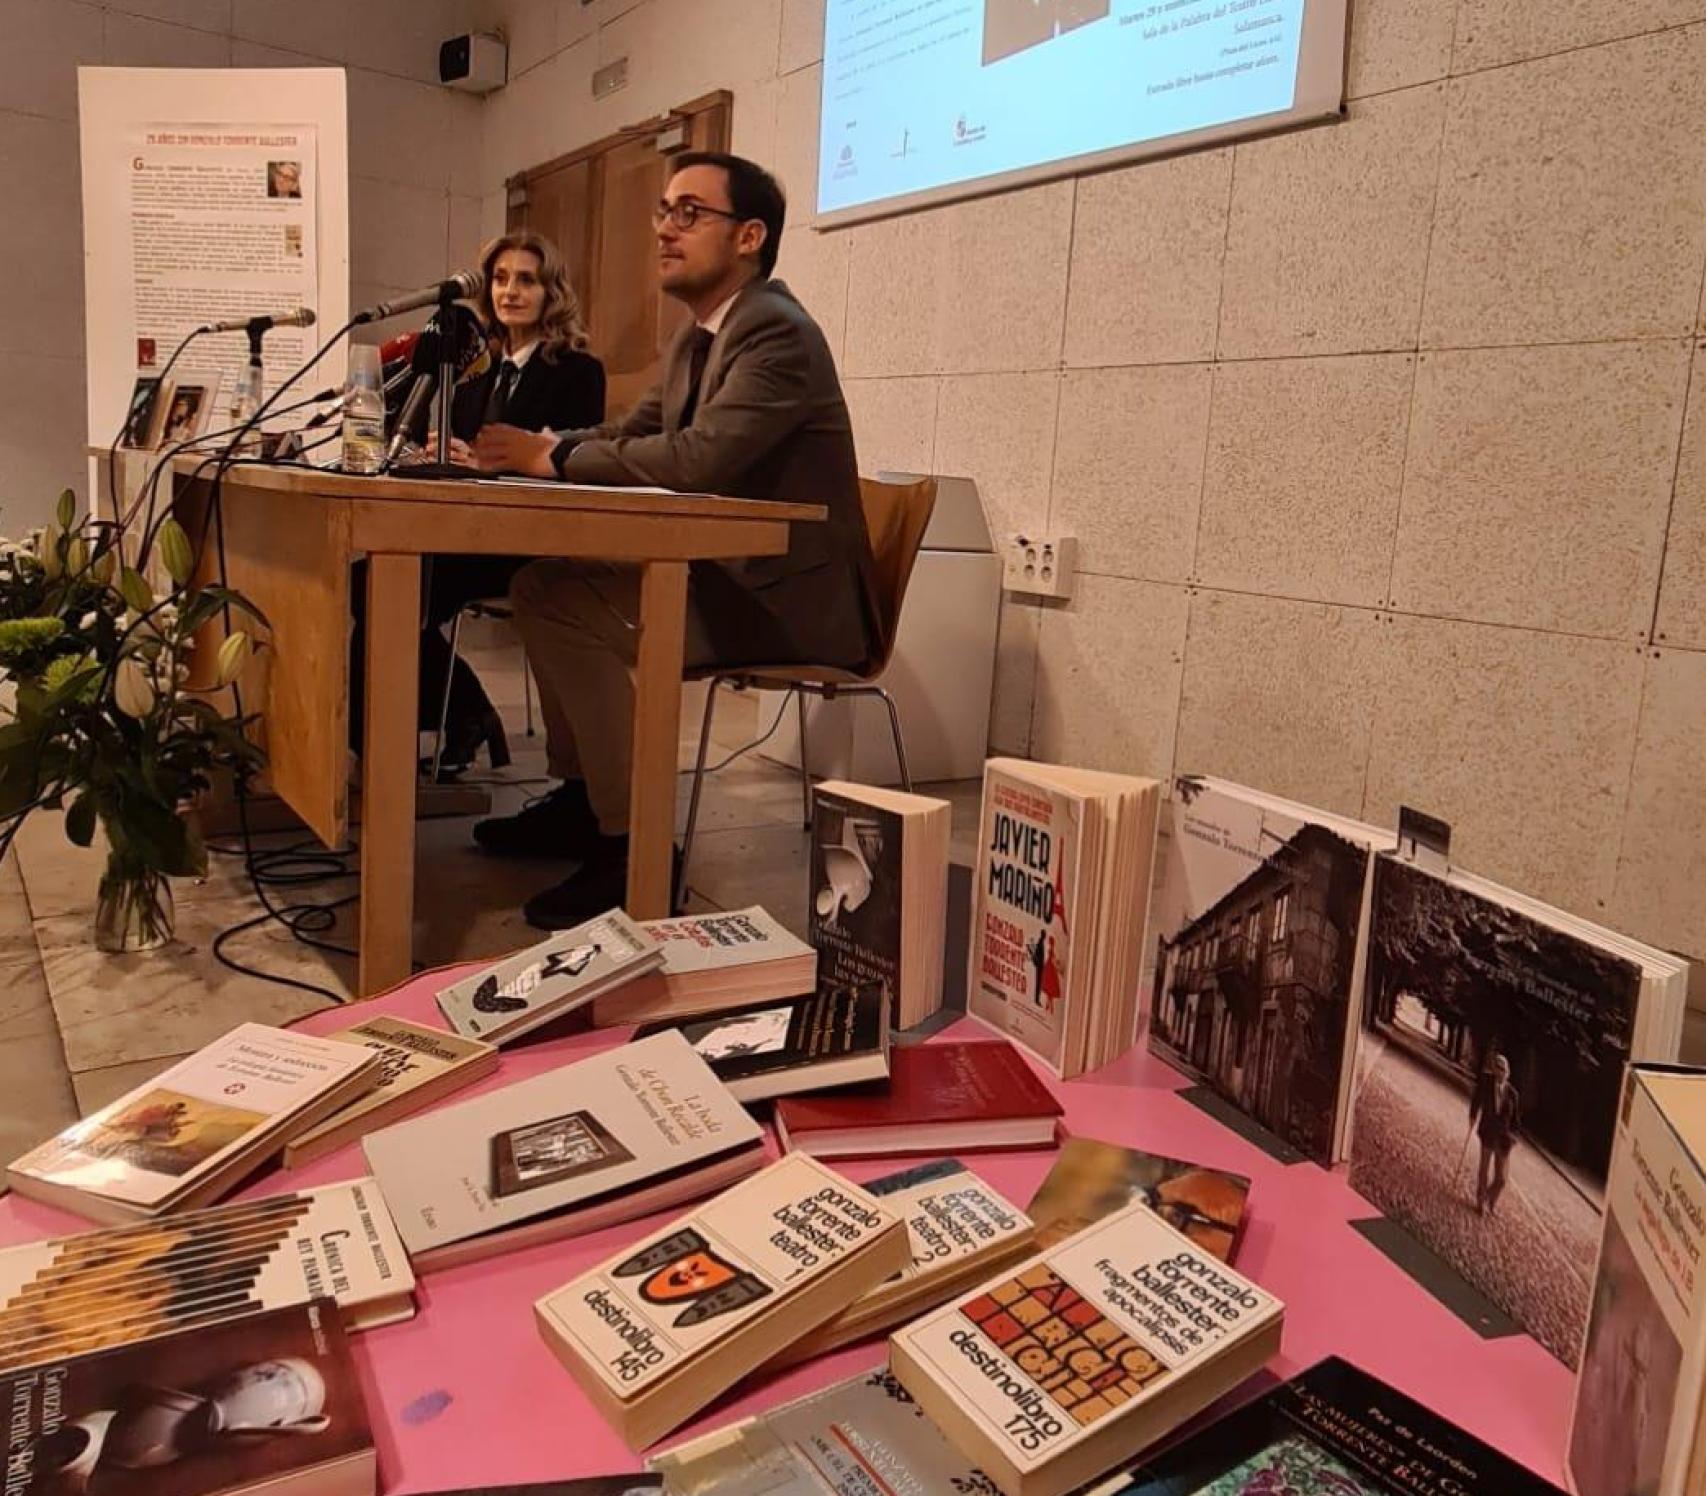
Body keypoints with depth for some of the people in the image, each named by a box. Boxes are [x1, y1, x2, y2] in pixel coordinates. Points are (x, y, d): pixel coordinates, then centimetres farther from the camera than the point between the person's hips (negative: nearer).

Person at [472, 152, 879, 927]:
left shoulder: (778, 334, -17)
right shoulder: (699, 334, 13)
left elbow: (698, 457, -29)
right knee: (540, 585, 8)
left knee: (575, 611, -22)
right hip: (729, 569, 10)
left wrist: (555, 456, -19)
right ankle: (582, 795, 17)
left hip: (790, 594, -9)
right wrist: (537, 449, -6)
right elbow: (631, 432, 13)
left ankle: (633, 845, -13)